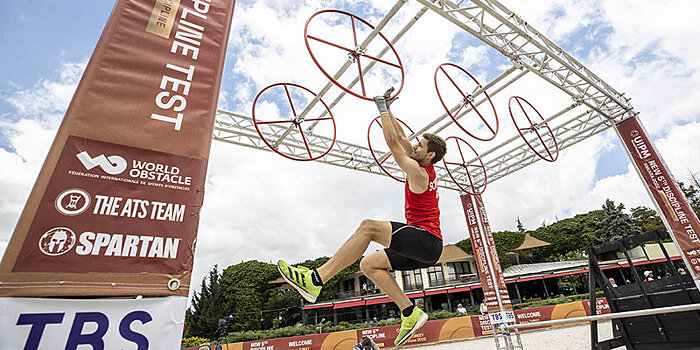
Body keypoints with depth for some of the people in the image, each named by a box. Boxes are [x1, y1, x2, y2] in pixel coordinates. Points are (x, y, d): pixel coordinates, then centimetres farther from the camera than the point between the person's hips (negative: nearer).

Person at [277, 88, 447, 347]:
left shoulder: (419, 173, -9)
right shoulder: (424, 170, 18)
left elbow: (393, 142, -10)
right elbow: (401, 138, 21)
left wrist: (382, 109, 0)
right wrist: (387, 108, 25)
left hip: (428, 241, -10)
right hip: (421, 250, 10)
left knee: (368, 226, -28)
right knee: (369, 264, 2)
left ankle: (315, 280, -31)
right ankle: (410, 313, 1)